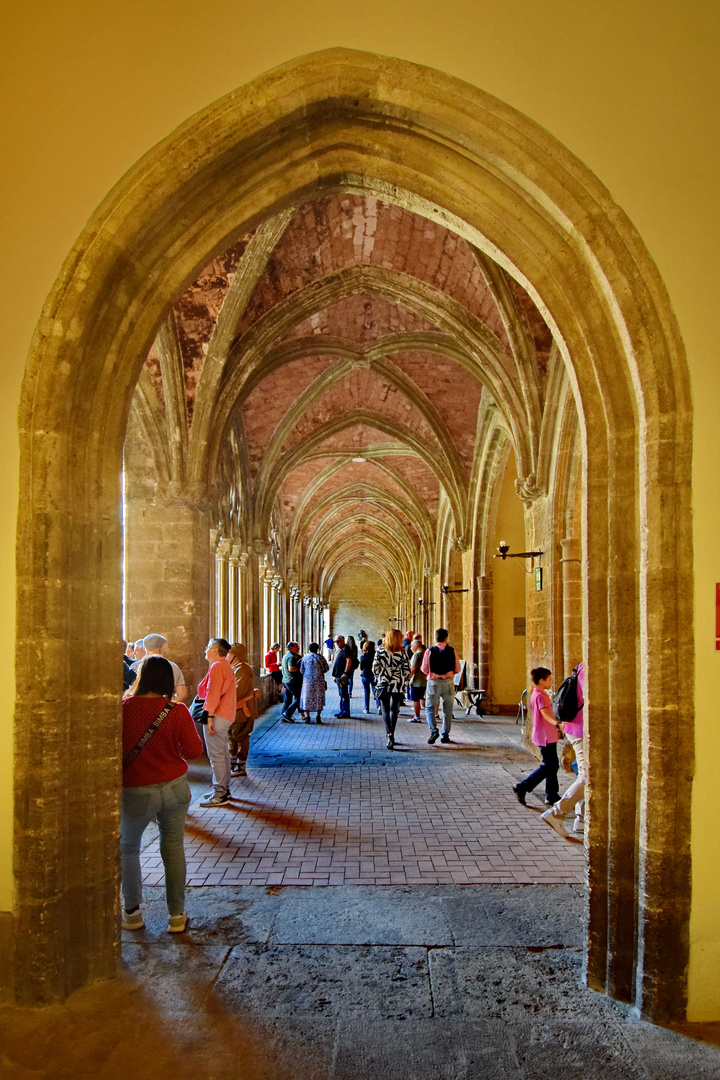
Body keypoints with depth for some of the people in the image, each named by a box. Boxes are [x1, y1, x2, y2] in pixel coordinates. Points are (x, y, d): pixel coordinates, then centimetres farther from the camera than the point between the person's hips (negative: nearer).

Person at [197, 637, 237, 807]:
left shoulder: (217, 667, -14)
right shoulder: (226, 666, 18)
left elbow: (213, 693, -21)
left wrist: (209, 716, -22)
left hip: (217, 716, -11)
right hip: (226, 716, 11)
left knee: (216, 755, -7)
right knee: (222, 753, 16)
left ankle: (220, 795, -4)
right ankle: (224, 789, 24)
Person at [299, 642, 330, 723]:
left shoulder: (305, 658, 0)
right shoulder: (320, 657, -2)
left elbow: (301, 671, 2)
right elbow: (327, 668, 3)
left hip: (307, 680, 1)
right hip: (319, 680, -1)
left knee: (307, 698, 9)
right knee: (319, 697, 7)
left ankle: (307, 716, 4)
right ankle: (318, 716, 2)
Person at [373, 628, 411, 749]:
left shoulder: (380, 652, -6)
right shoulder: (403, 653, -8)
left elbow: (375, 668, -3)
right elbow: (407, 671, -5)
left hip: (383, 685, 0)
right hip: (398, 686, 0)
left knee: (385, 711, 6)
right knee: (394, 711, 14)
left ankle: (389, 734, -13)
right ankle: (391, 734, 18)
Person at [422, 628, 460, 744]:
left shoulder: (429, 651, -7)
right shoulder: (452, 651, -2)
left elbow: (424, 669, -2)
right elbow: (457, 669, 3)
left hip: (433, 682, -2)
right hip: (448, 682, 2)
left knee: (430, 708, 8)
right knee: (447, 710, 11)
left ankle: (433, 730, -10)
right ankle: (445, 735, 14)